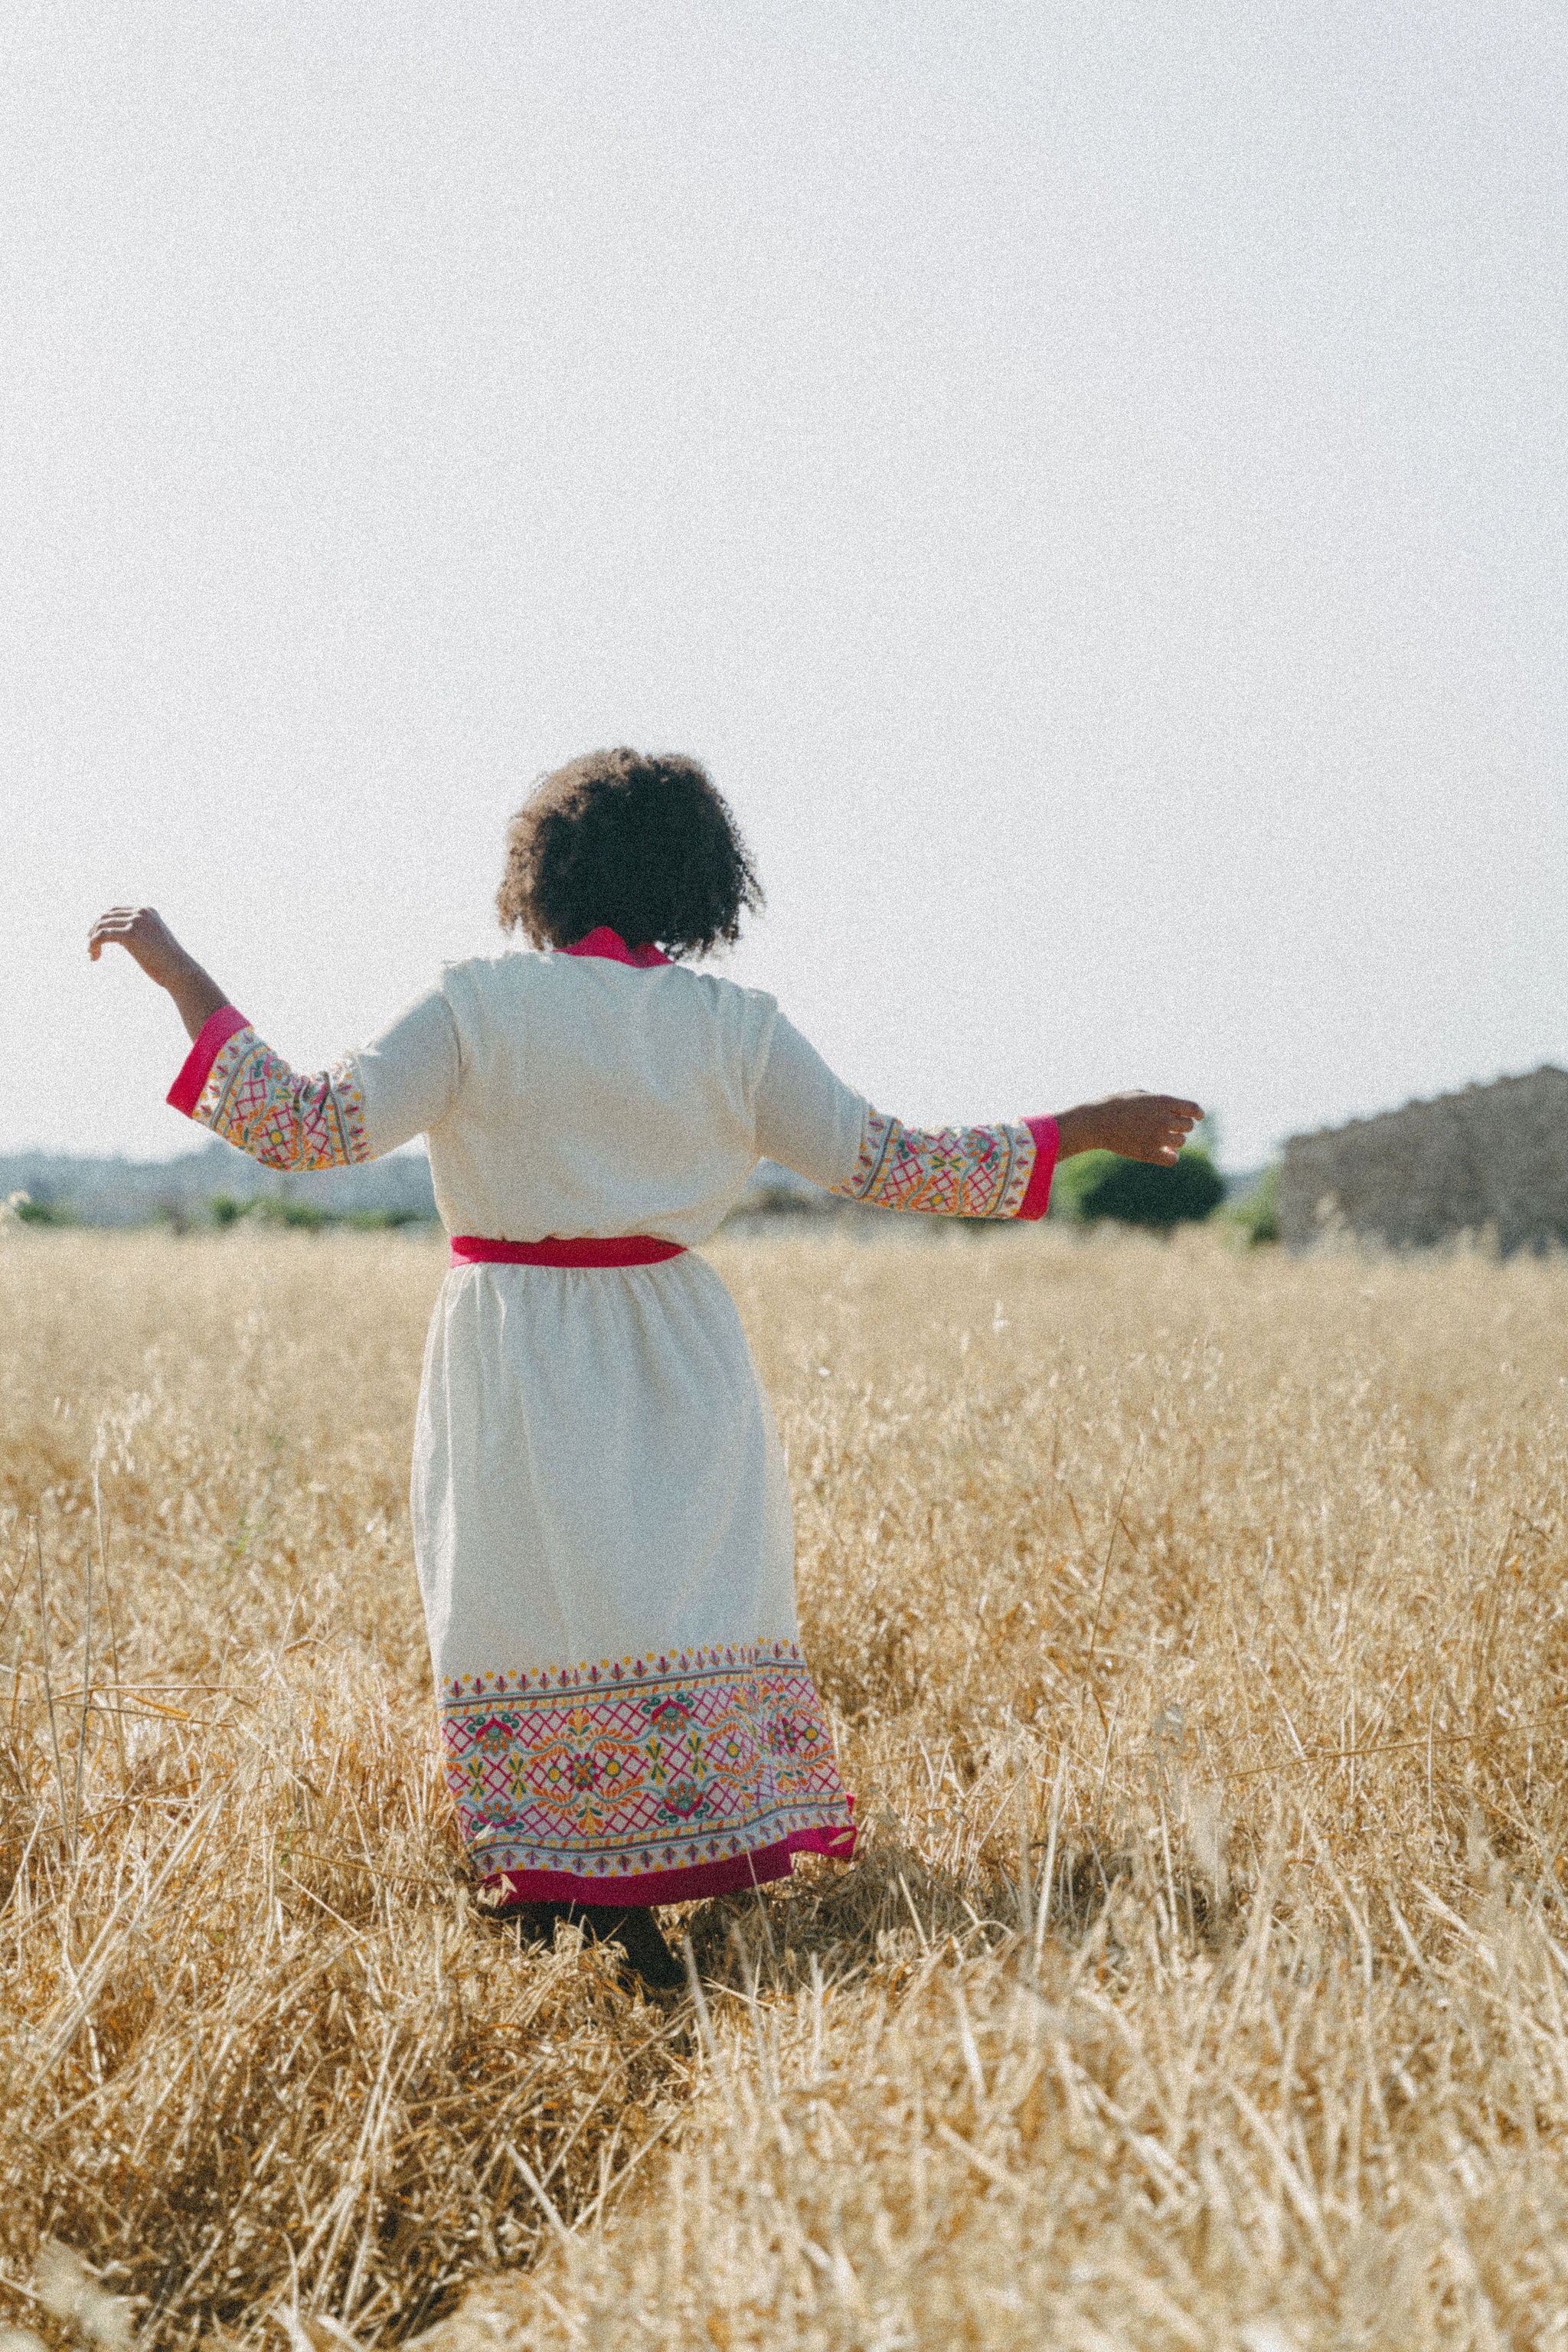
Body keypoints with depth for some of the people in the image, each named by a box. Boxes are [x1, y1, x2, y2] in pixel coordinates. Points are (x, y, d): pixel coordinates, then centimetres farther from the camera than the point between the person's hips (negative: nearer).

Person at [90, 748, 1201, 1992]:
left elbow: (310, 1125, -14)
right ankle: (642, 1927, 9)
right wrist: (1086, 1129, 8)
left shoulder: (480, 1003, -8)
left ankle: (562, 1911, 5)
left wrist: (178, 971, -5)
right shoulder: (736, 1025, -2)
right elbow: (884, 1162, -2)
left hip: (517, 1366, -2)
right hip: (678, 1368, 2)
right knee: (685, 1616, 9)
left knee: (537, 1619, 5)